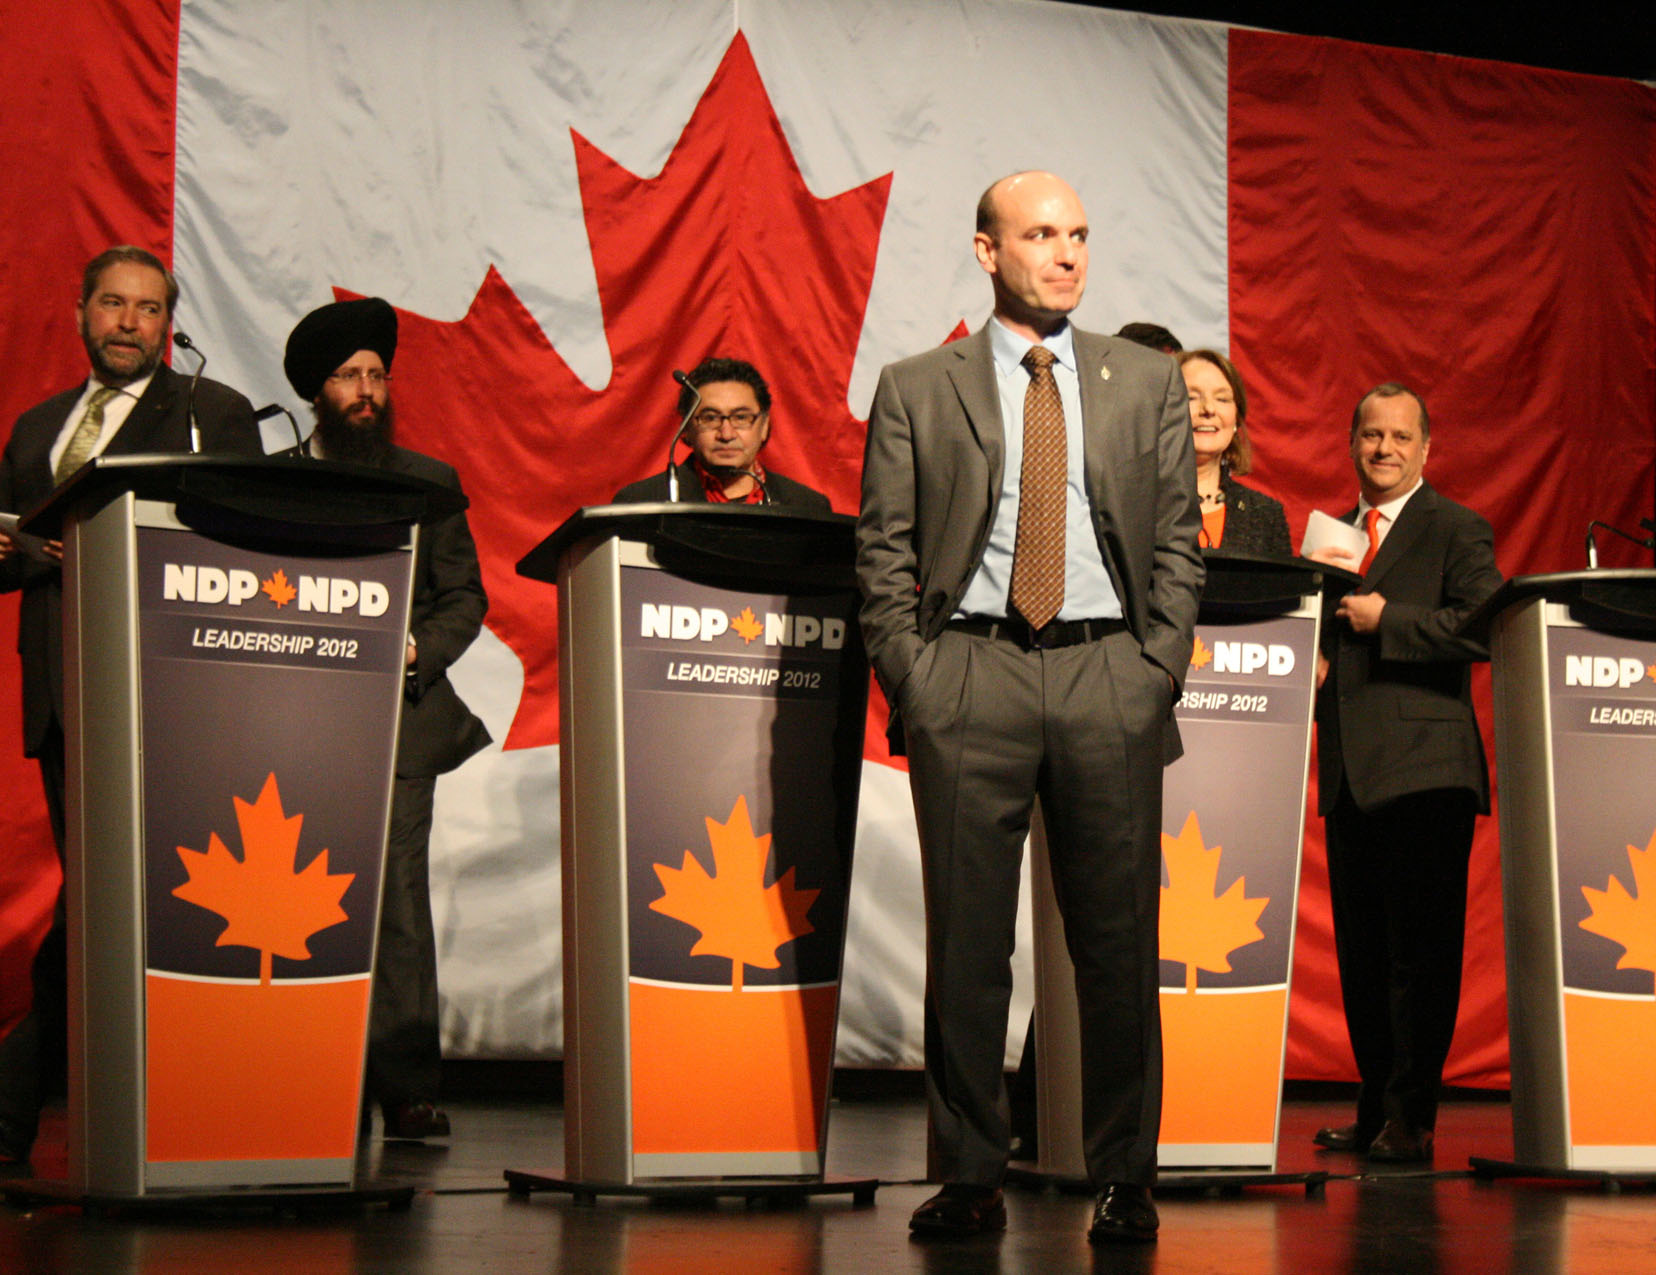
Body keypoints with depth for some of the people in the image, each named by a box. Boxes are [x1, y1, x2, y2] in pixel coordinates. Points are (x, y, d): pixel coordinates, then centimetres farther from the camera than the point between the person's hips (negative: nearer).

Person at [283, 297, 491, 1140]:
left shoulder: (431, 484, 15)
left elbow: (465, 597, 11)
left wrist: (416, 650, -6)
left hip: (398, 717, 0)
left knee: (396, 896, -7)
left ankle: (408, 1088, -5)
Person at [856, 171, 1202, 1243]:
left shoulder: (1150, 382, 13)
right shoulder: (916, 390, 9)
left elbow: (1178, 543, 11)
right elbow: (885, 552, 7)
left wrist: (1157, 669, 0)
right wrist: (912, 676, -4)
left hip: (1111, 677, 1)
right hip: (971, 675, -1)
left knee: (1119, 939, 2)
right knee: (967, 943, 1)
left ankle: (1124, 1178, 11)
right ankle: (971, 1179, 9)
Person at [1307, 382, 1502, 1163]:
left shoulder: (1457, 532, 0)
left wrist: (1384, 619, -15)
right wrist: (1314, 668, 7)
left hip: (1424, 770, -7)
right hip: (1349, 774, 7)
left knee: (1420, 951, -7)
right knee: (1361, 953, 9)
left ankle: (1410, 1119, -4)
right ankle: (1374, 1111, 16)